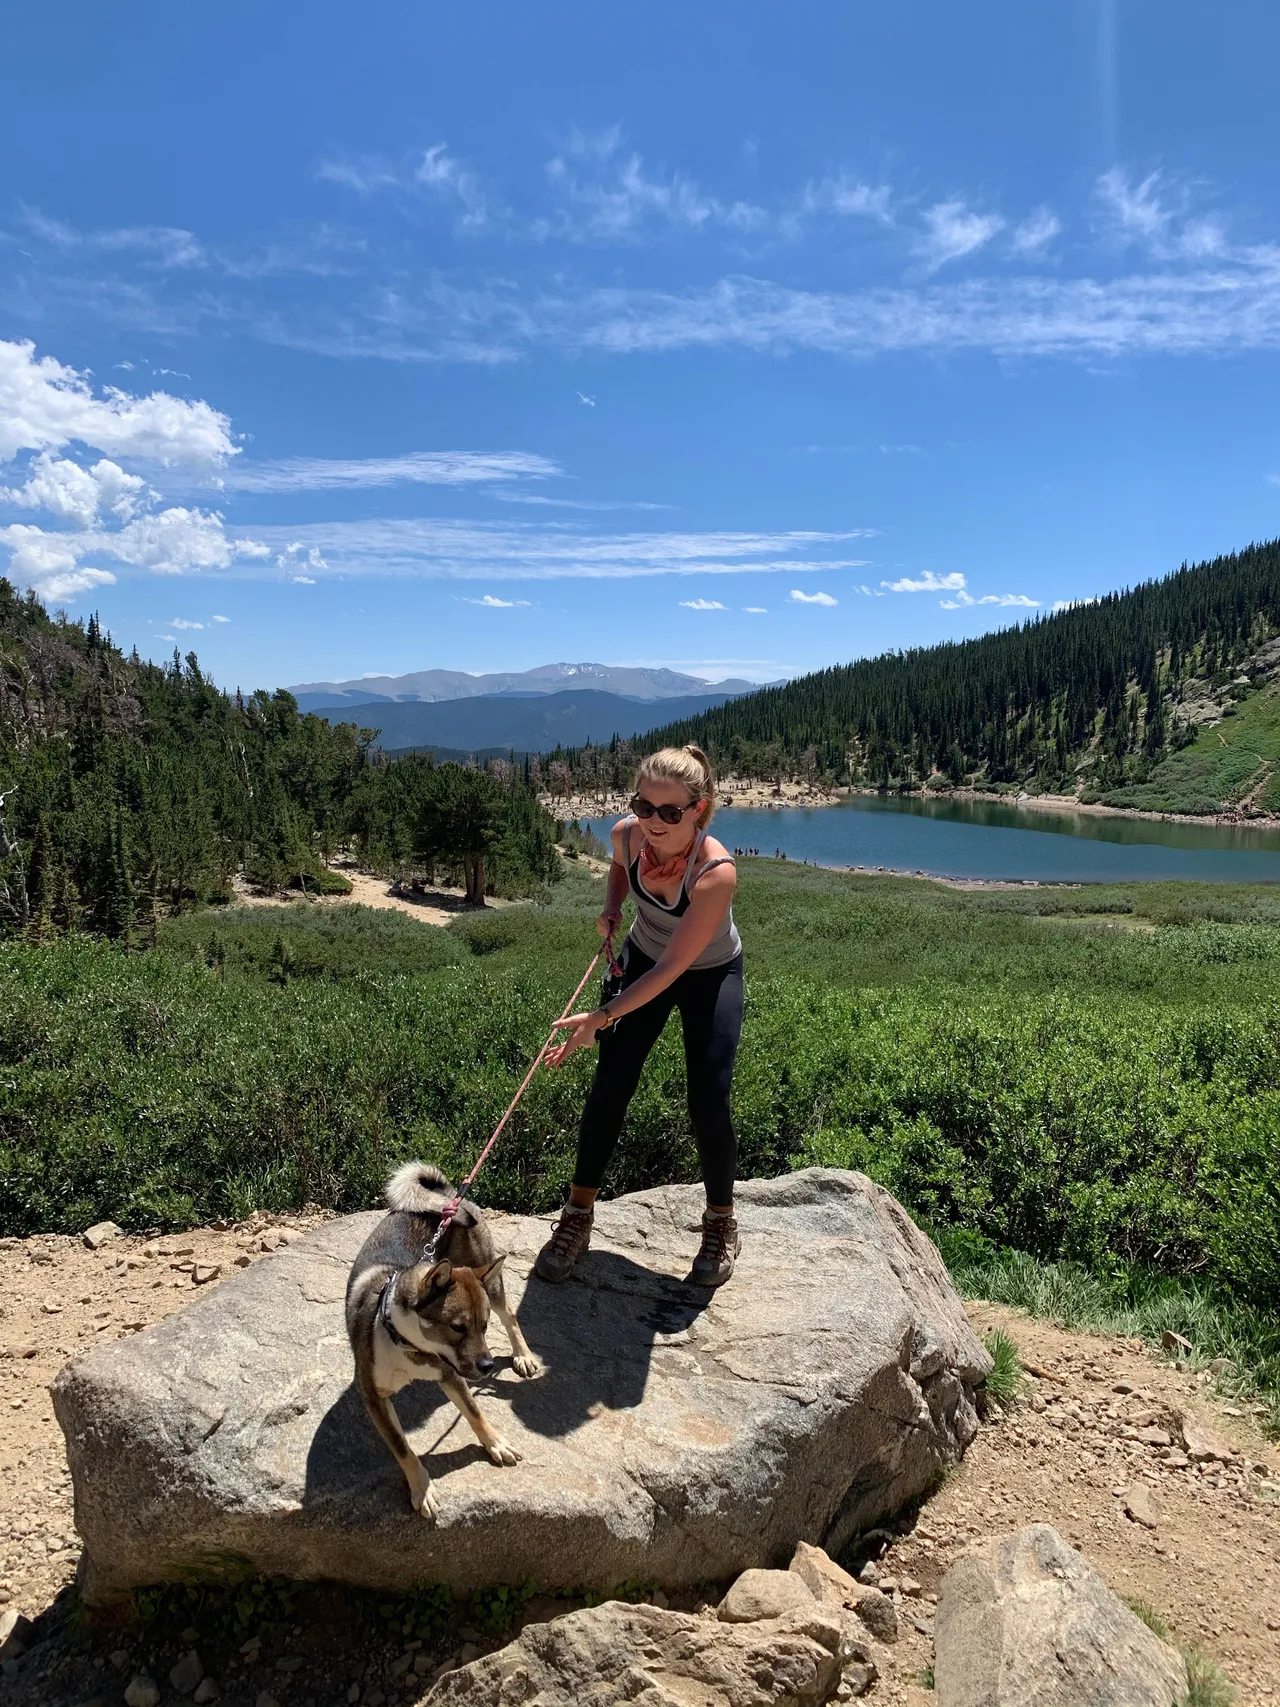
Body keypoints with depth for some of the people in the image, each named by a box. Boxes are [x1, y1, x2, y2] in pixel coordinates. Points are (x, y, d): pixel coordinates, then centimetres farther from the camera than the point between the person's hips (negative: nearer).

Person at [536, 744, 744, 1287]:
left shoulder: (715, 871, -37)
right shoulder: (627, 834, -23)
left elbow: (673, 967, -33)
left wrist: (601, 1017, -38)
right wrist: (611, 907, -10)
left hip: (710, 973, -4)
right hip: (643, 958, 4)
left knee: (709, 1101, -11)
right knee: (609, 1085, -3)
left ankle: (720, 1221, 16)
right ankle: (577, 1217, 13)